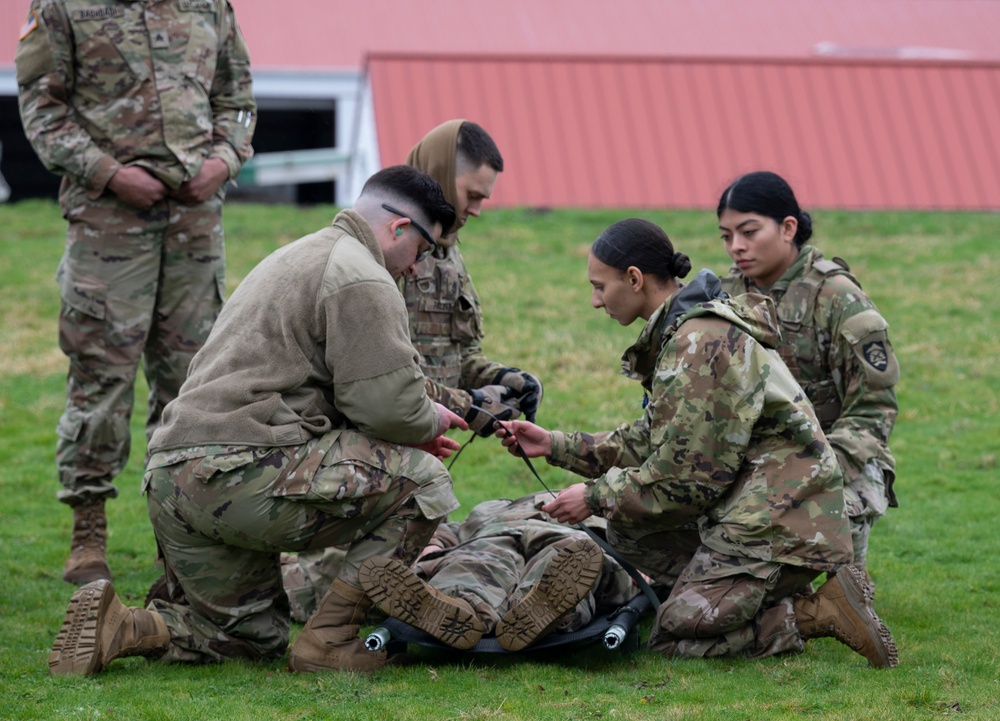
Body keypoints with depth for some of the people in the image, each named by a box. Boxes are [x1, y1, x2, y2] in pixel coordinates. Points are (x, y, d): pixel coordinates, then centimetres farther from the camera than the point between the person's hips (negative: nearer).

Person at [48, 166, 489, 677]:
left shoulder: (300, 257, 29)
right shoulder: (362, 280, -6)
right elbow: (388, 405, -13)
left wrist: (414, 431, 27)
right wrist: (431, 421, 9)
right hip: (242, 475, -10)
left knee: (255, 635, 23)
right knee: (421, 482, -2)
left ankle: (117, 628, 3)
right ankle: (328, 643, -2)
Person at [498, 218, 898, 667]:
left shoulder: (700, 344, -19)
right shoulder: (682, 333, 14)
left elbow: (684, 476, -18)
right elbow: (651, 442, 20)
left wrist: (596, 497, -6)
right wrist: (556, 446, 18)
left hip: (778, 524, -10)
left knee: (672, 639, -6)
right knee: (628, 533, 16)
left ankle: (821, 614, -9)